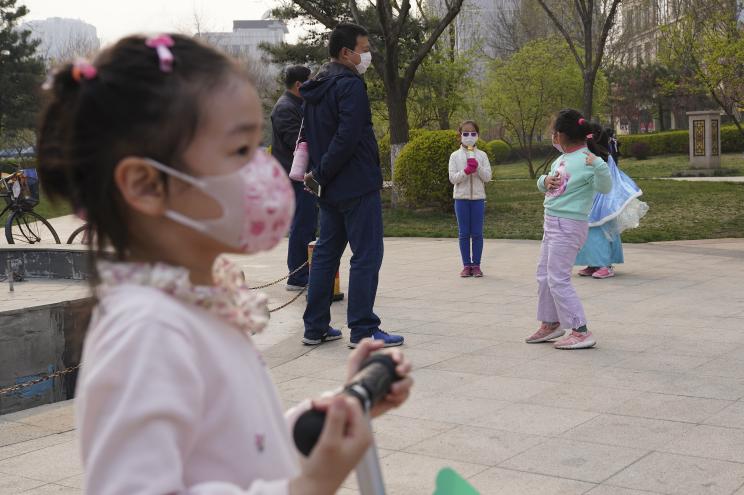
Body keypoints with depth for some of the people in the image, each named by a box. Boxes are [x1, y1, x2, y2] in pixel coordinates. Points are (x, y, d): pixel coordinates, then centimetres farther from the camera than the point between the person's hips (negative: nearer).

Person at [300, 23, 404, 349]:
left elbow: (309, 136, 18)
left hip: (330, 188, 9)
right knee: (366, 256, -3)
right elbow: (347, 138, -22)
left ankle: (315, 328, 16)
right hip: (358, 186, -9)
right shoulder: (350, 85, -14)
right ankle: (363, 331, -1)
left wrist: (318, 173, 10)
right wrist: (320, 174, -13)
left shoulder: (315, 89, 15)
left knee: (326, 253, 13)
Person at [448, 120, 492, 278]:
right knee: (464, 233, 4)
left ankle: (476, 265, 9)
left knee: (477, 234, 2)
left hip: (478, 198, 0)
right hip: (461, 198, 0)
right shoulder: (455, 156, 2)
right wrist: (466, 171, -19)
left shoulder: (481, 155, 4)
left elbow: (487, 177, -1)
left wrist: (477, 167, -16)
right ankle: (466, 265, 10)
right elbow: (452, 178, -4)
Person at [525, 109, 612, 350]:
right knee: (544, 275, 17)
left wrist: (598, 166, -45)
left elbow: (605, 188, -28)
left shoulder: (587, 159, -17)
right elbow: (544, 183, 21)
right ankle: (550, 324, 32)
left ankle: (581, 332, -3)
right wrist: (544, 181, -1)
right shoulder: (563, 158, 11)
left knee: (558, 279, -9)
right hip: (552, 223, 10)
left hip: (569, 226, -10)